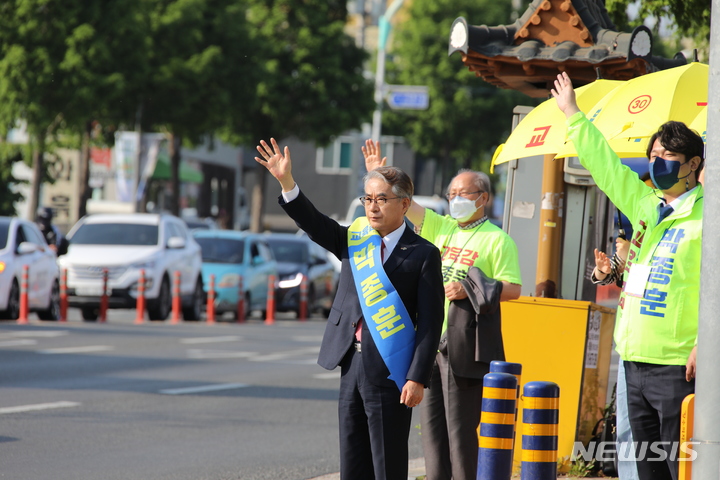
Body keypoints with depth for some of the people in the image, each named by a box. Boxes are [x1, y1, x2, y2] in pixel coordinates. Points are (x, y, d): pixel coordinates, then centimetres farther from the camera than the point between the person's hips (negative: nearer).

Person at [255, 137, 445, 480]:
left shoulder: (423, 255, -4)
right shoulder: (354, 240, 12)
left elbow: (430, 322, -8)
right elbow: (315, 225, 1)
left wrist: (417, 378, -15)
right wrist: (286, 182, -14)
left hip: (390, 373, -6)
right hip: (352, 365, 6)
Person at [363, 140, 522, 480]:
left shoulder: (497, 239, -3)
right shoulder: (440, 227, 16)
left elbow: (512, 288, -9)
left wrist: (469, 290, -19)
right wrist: (378, 175, 1)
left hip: (465, 347, -7)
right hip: (430, 341, 7)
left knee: (460, 427, -6)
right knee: (432, 424, 8)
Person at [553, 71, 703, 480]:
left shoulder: (705, 215, -7)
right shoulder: (645, 205, 16)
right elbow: (606, 166, 28)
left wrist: (705, 343, -24)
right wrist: (573, 115, 35)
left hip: (679, 365, -8)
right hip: (637, 361, 8)